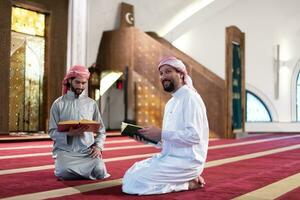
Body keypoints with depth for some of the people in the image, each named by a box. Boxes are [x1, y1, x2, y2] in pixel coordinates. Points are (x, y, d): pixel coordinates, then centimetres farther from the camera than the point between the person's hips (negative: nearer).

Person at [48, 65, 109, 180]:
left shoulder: (91, 103, 8)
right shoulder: (58, 104, 2)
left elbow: (101, 131, 12)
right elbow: (52, 132, -1)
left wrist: (98, 146, -6)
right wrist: (69, 134, -20)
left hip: (88, 150, 2)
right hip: (65, 150, -1)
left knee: (100, 172, -25)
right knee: (64, 172, -31)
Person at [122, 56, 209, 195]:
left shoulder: (190, 97, -12)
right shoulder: (170, 103, 17)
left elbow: (194, 136, -22)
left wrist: (160, 133, -20)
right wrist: (148, 137, 2)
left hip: (186, 161, -10)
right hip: (169, 157, 10)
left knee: (132, 183, -16)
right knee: (130, 174, 9)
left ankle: (187, 183, -4)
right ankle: (186, 179, 7)